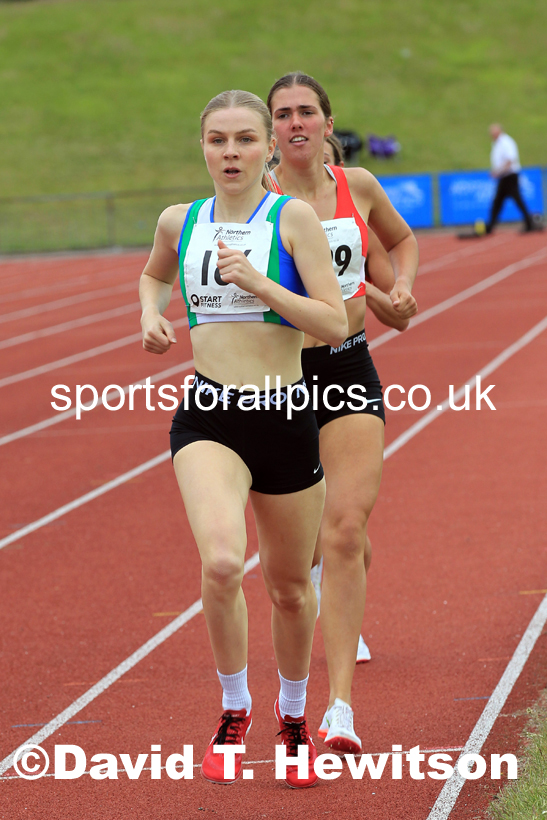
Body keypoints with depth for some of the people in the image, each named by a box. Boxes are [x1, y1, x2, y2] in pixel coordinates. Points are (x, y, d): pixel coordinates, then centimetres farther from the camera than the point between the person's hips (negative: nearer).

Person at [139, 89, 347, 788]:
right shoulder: (179, 222, 5)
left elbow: (335, 325, -12)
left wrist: (258, 283, -22)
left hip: (286, 418, 0)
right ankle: (233, 709, -3)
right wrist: (151, 313, 8)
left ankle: (293, 716, 40)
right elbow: (154, 274, 29)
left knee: (290, 586, 14)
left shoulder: (293, 218, -5)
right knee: (222, 563, -26)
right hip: (208, 418, 1)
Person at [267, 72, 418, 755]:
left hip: (349, 369, 1)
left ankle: (340, 706, -14)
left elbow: (402, 241, 23)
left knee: (344, 533, -12)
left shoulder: (358, 187, 4)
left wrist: (401, 287, 6)